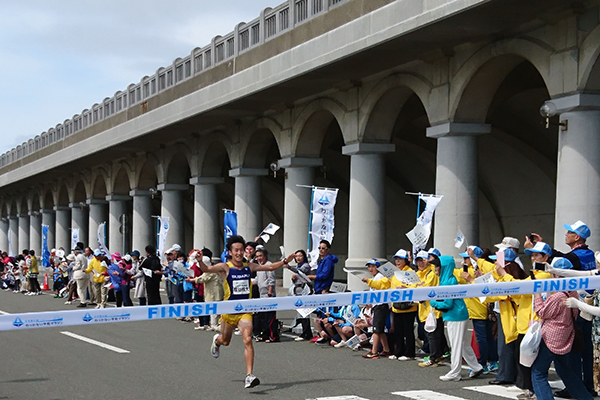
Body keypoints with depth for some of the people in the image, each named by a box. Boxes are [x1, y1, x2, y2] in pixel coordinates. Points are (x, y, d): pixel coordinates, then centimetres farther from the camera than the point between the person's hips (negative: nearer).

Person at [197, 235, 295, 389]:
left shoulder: (249, 267, 2)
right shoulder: (225, 267, -10)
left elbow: (270, 267, 11)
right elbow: (206, 269, -25)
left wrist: (285, 261, 1)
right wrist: (200, 260, -44)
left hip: (245, 311, 1)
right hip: (229, 311, -1)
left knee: (247, 340, -18)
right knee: (225, 341, 20)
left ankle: (249, 376, -19)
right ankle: (217, 340, 59)